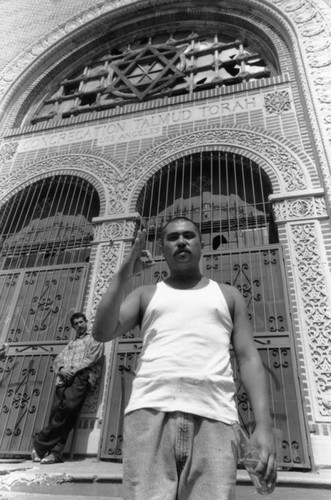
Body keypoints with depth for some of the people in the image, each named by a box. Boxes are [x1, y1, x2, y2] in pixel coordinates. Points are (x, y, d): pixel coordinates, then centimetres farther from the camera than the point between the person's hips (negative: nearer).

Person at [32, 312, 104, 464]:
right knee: (57, 411, -13)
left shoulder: (94, 340, 17)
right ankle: (56, 452, -12)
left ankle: (41, 442, -17)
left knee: (68, 407, -25)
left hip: (82, 377, -5)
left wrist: (73, 370, -10)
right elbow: (57, 360, 21)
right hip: (64, 379, 5)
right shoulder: (70, 344, 33)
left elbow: (91, 359, 1)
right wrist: (62, 369, -3)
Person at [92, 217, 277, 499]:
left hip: (212, 416, 0)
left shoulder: (228, 295, 22)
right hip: (150, 412, 1)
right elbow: (102, 332, 9)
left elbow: (248, 357, 12)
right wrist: (124, 275, 0)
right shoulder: (146, 295, 22)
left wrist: (264, 425, -1)